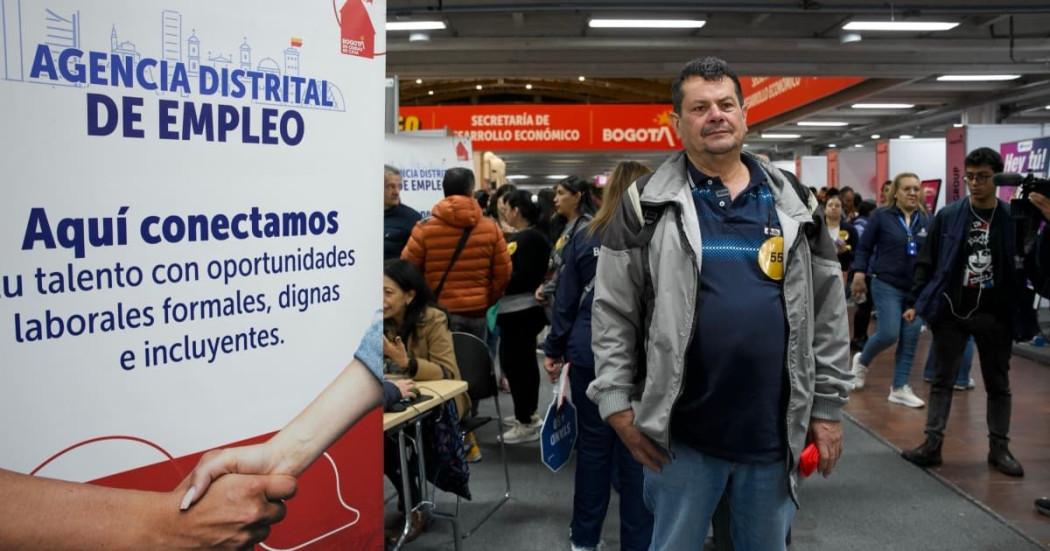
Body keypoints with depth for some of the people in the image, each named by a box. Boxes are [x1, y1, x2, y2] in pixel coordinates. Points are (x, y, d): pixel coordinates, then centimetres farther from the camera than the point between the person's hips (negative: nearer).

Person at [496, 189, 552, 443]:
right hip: (527, 307, 11)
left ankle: (525, 423, -3)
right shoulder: (536, 236, 14)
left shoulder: (524, 239, -17)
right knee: (526, 361, 18)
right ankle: (529, 414, 30)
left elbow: (521, 277, -23)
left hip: (518, 310, -11)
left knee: (514, 361, -7)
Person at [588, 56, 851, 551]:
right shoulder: (647, 205, -3)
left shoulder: (793, 205, 5)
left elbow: (828, 311, 8)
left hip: (774, 431, 3)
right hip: (681, 434, -2)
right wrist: (618, 403, -8)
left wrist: (828, 407, 6)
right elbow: (612, 314, -3)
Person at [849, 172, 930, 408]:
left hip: (917, 288, 4)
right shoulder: (881, 216, -3)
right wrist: (859, 273, -11)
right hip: (887, 285, -4)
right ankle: (862, 360, 19)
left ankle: (899, 388, 14)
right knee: (889, 334, -12)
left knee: (910, 339, 3)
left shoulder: (925, 221, 6)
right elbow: (864, 248, -2)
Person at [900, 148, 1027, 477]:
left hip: (995, 315, 0)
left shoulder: (1013, 219, -3)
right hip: (951, 312, 0)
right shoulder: (948, 216, -1)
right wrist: (915, 302, -3)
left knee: (998, 383, 11)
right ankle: (932, 444, 10)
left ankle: (999, 447, 22)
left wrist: (1021, 312, -6)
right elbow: (927, 262, 2)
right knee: (943, 379, 5)